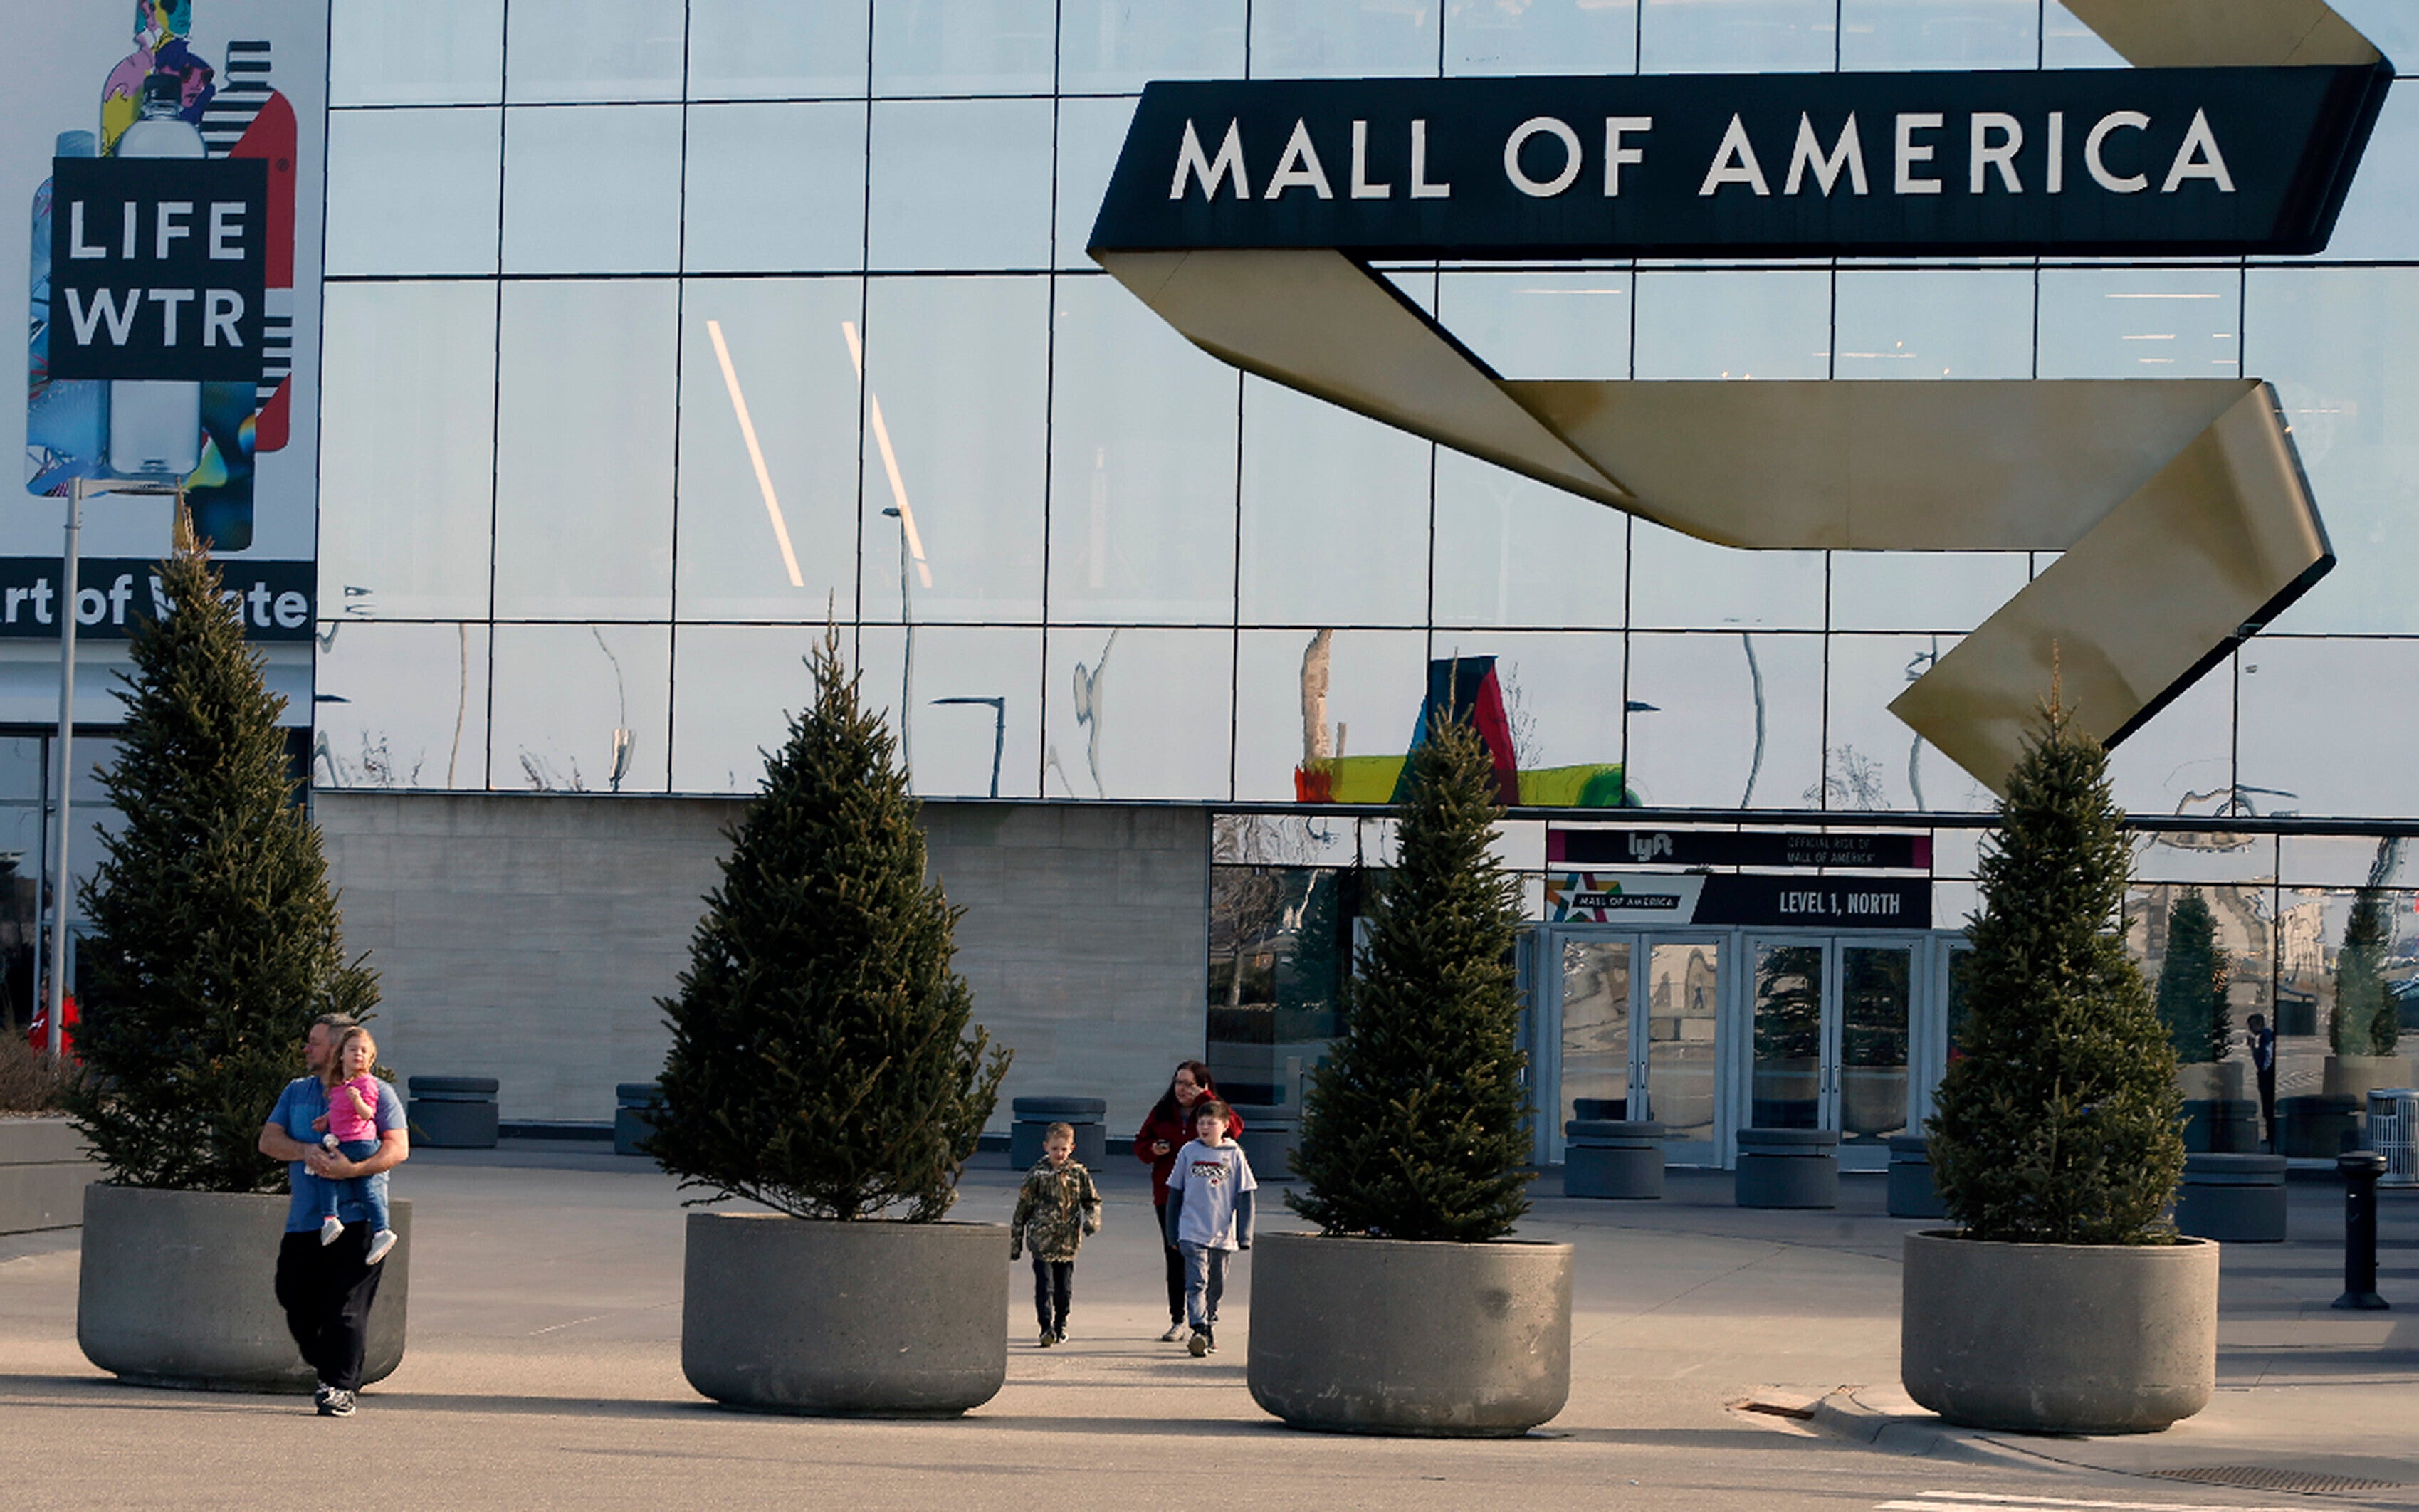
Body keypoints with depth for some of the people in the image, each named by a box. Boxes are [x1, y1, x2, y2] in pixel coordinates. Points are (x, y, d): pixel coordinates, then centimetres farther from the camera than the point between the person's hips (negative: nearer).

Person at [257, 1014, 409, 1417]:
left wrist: (352, 1169, -24)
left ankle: (340, 1388, -9)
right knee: (298, 1305, 4)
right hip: (303, 1222, 6)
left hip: (356, 1220, -6)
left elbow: (398, 1149, -9)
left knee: (345, 1308, -11)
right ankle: (330, 1374, 22)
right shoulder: (296, 1092, 19)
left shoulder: (376, 1093, 2)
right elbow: (269, 1140, 8)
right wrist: (306, 1151, -13)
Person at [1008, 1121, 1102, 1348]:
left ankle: (1061, 1325, 26)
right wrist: (1014, 1243, 6)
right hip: (1042, 1241, -2)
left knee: (1065, 1288, 9)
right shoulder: (1037, 1175, -1)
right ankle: (1047, 1327, -12)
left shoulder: (1078, 1174, 5)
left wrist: (1092, 1220, -7)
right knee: (1044, 1285, -11)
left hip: (1068, 1243, 2)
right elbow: (1022, 1210, 5)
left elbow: (1092, 1200, 16)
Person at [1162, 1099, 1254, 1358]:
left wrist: (1244, 1234, 0)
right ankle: (1200, 1330, -23)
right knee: (1197, 1282, -14)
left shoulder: (1234, 1155, 1)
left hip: (1223, 1235, 1)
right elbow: (1175, 1193, 9)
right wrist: (1173, 1233, 9)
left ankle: (1209, 1332, 22)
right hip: (1192, 1232, -1)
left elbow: (1245, 1197, 5)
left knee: (1216, 1286, 10)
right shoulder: (1189, 1152, 2)